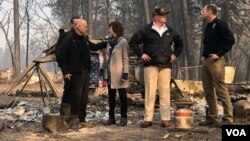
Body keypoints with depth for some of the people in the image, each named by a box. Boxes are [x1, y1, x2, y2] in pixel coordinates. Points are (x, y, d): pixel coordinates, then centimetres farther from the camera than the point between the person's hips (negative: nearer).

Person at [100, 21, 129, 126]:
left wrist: (125, 72, -15)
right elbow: (107, 57, 15)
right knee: (111, 96, 10)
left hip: (119, 73, -7)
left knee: (122, 96, 2)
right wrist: (104, 69, 10)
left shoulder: (123, 42, -7)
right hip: (110, 73, 7)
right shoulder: (110, 41, 12)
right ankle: (111, 117, 16)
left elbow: (125, 58, -10)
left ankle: (123, 118, 7)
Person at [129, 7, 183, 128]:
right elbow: (133, 41, 4)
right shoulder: (146, 31, 2)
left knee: (165, 92, 0)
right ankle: (148, 118, 1)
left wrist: (175, 54, 14)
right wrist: (141, 54, -3)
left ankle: (165, 118, 4)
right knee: (150, 91, -3)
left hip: (165, 66, 3)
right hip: (151, 65, -3)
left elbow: (180, 43, 27)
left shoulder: (170, 31, 14)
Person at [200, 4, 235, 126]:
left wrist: (219, 54, -17)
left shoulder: (220, 24, -7)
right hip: (206, 61, 9)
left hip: (215, 61, -9)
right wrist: (203, 55, 16)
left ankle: (228, 118, -6)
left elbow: (230, 40, -16)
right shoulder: (208, 27, 20)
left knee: (221, 90, -10)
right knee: (208, 91, 9)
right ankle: (212, 117, 16)